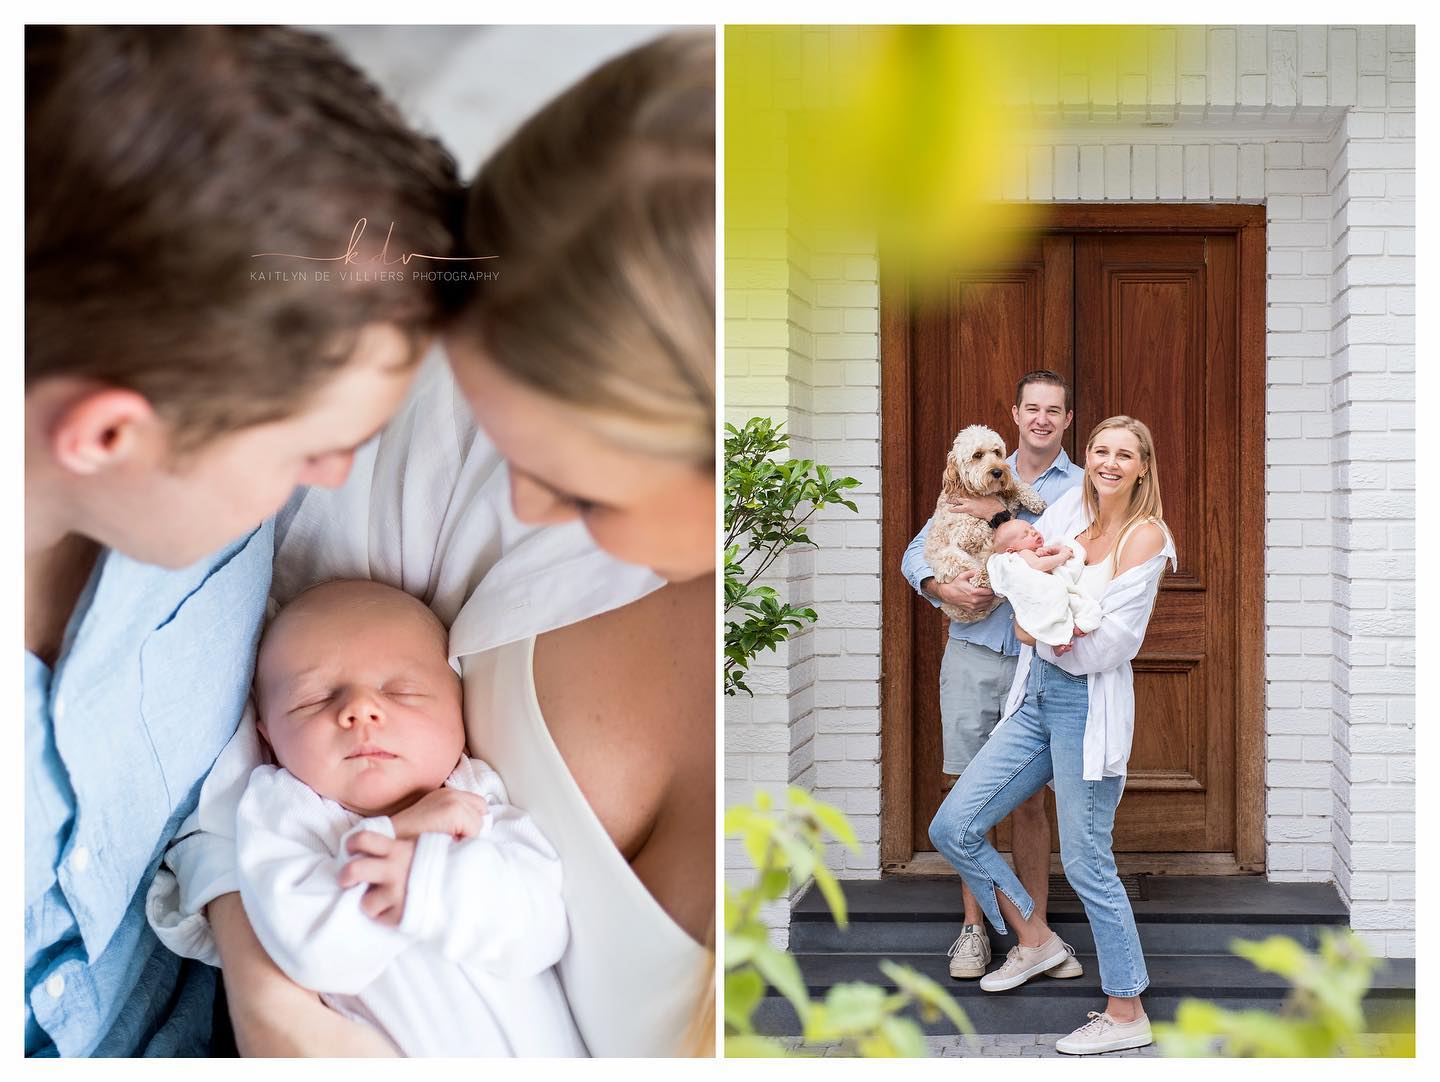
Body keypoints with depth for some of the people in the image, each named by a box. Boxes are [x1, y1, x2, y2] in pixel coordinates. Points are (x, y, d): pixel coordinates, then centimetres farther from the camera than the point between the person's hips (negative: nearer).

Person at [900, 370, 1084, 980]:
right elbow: (916, 553, 13)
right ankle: (973, 928, 16)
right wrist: (942, 587, -7)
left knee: (1029, 800, 4)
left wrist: (1004, 515, -18)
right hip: (971, 654, 2)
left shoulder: (1081, 487, 6)